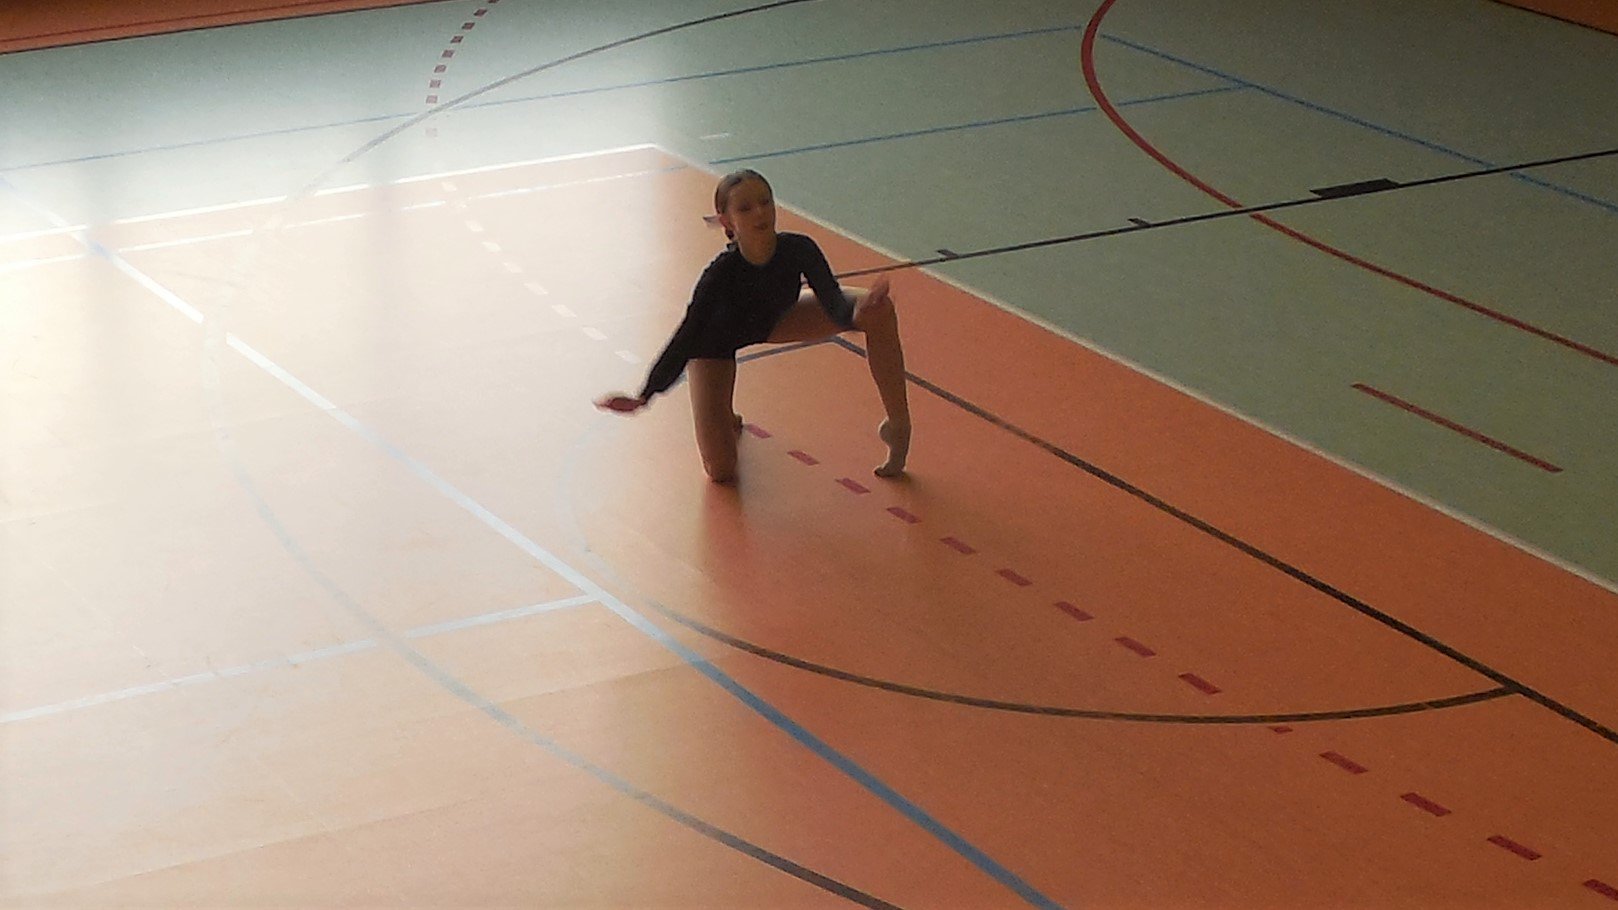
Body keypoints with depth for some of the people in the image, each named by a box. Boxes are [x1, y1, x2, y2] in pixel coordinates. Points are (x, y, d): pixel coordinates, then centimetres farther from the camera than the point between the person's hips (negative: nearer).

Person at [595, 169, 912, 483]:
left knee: (880, 310, -17)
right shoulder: (720, 275, -40)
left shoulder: (798, 249, -33)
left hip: (773, 320, 4)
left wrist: (857, 312, -56)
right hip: (717, 341, -3)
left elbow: (834, 305, -32)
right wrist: (644, 396, -39)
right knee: (720, 471, -11)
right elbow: (686, 338, -33)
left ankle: (897, 428, -3)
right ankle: (727, 419, 26)